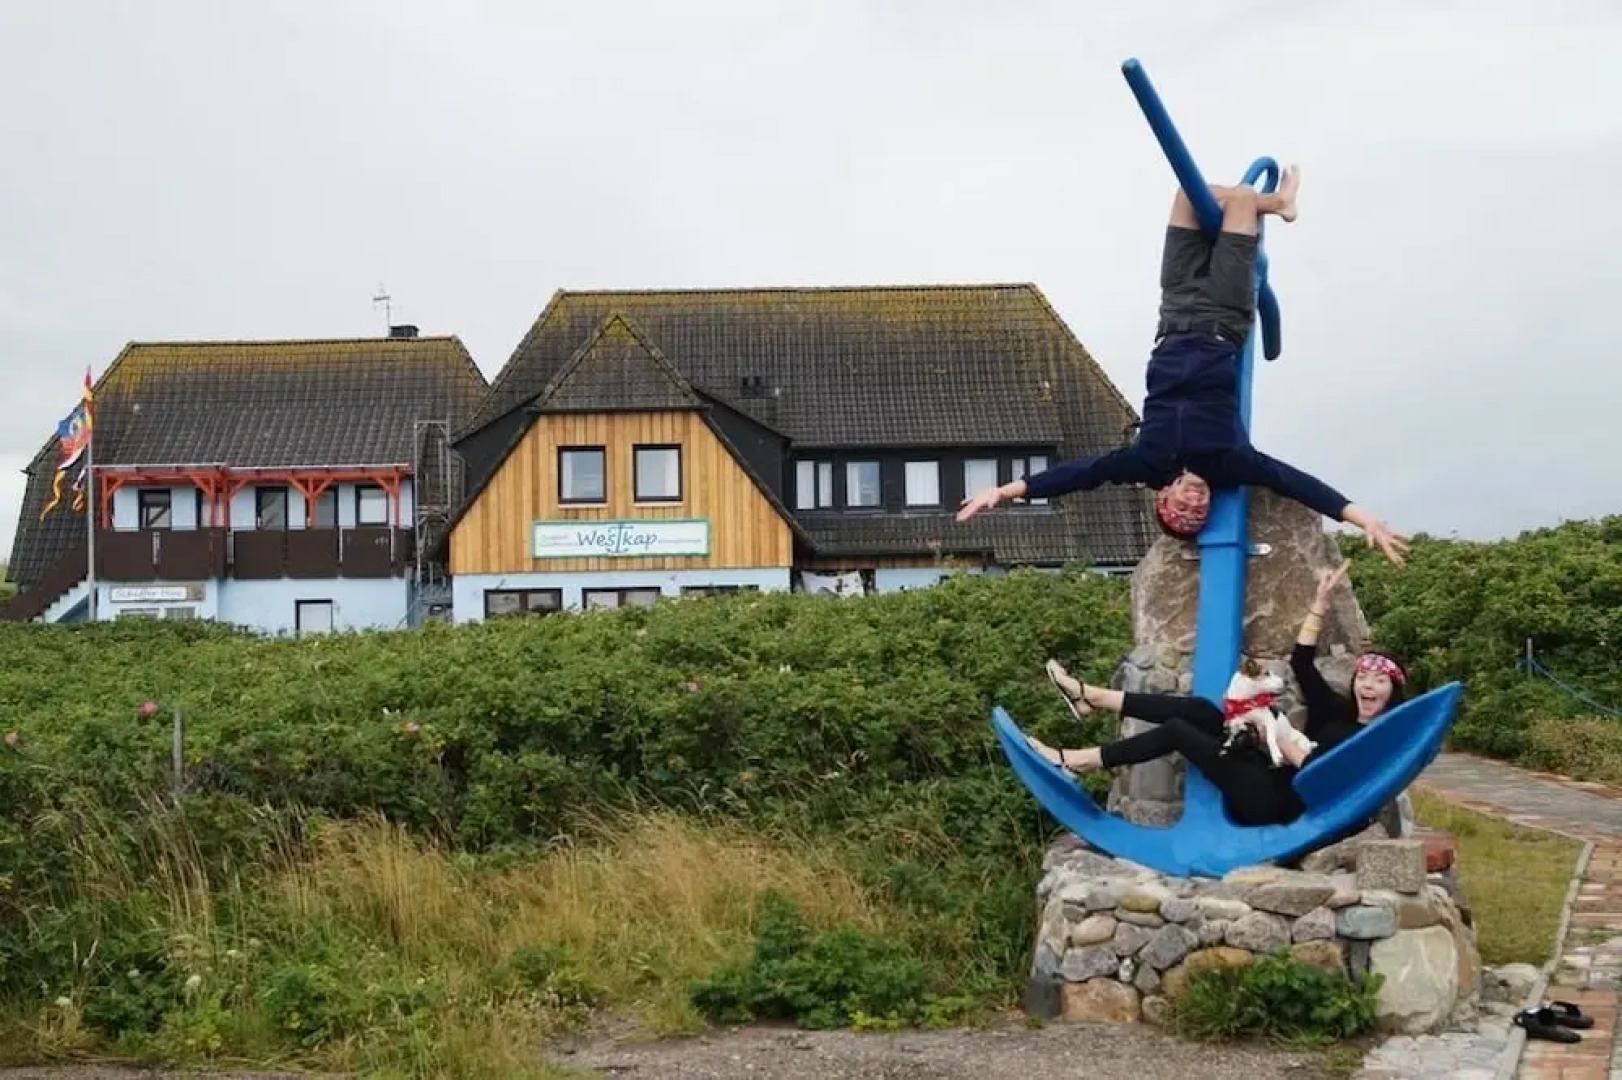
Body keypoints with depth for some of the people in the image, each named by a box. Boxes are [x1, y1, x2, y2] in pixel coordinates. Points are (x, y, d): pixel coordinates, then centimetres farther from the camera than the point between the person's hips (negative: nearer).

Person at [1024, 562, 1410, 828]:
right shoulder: (1337, 713, 14)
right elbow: (1301, 661, 14)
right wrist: (1321, 601, 10)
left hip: (1274, 802, -7)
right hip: (1268, 781, 7)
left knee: (1178, 731, -13)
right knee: (1201, 711, -5)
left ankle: (1070, 762, -9)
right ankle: (1089, 696, 0)